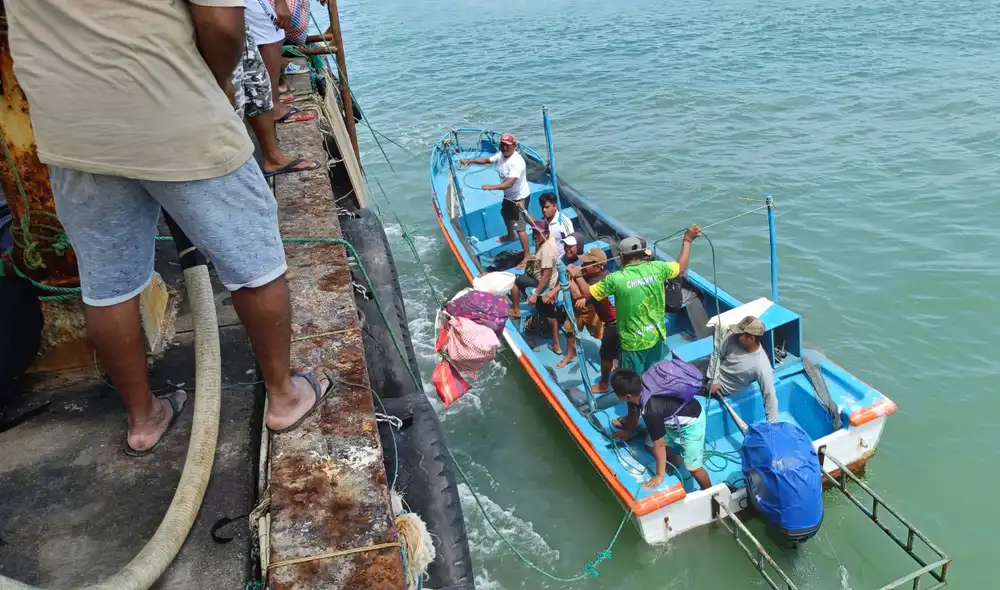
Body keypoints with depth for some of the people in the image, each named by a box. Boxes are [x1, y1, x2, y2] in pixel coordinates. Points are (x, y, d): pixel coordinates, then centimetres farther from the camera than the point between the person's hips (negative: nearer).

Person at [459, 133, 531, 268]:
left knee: (519, 227, -12)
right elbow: (486, 160, 8)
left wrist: (490, 187, -47)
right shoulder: (500, 155, -8)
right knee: (505, 214, 33)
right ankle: (510, 236, 61)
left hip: (520, 197, -10)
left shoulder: (517, 162, -34)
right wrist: (469, 161, -4)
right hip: (509, 195, 10)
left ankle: (527, 256, -3)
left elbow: (509, 183, -41)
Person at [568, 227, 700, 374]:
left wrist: (577, 276, 7)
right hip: (656, 336, 5)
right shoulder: (657, 268, -11)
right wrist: (687, 240, 19)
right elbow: (681, 267, 8)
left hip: (633, 342, -5)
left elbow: (588, 293, -10)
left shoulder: (616, 279, -21)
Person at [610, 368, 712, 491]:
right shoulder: (637, 390, -19)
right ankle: (676, 460, 38)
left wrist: (659, 476, -17)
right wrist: (627, 431, 23)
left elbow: (659, 445, -29)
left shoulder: (651, 411, -41)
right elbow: (633, 412, 6)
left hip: (691, 421, -8)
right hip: (672, 418, 8)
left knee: (692, 467, -3)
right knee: (650, 446, 13)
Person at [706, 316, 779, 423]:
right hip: (711, 373, 4)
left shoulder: (761, 366, -32)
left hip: (719, 387, -4)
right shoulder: (733, 337, -20)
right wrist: (714, 380, -13)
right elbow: (717, 355, -5)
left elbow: (769, 394, -27)